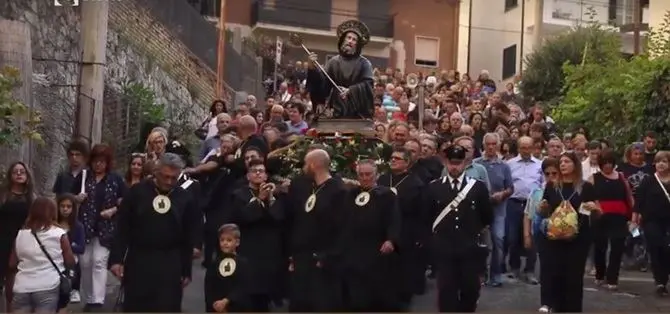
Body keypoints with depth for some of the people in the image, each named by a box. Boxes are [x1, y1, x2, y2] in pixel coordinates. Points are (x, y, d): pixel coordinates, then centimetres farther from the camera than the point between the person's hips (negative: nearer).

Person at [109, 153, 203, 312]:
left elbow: (189, 237, 5)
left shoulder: (185, 198, 0)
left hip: (170, 265, 0)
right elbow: (122, 228, 0)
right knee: (134, 307, 8)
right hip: (138, 261, 0)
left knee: (167, 307, 1)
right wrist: (117, 258, -6)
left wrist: (186, 270, 5)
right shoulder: (137, 191, -2)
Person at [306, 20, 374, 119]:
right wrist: (313, 68, -16)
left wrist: (351, 90, -23)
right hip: (337, 111, 2)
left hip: (358, 113, -1)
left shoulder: (364, 63, 3)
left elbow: (367, 84, -8)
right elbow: (322, 83, 0)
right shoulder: (333, 62, 7)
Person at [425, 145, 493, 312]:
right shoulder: (434, 187, 1)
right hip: (444, 249, 0)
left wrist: (475, 231, 12)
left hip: (470, 248, 0)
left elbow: (488, 217, 9)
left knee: (470, 289, 9)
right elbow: (427, 217, 10)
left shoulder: (478, 186, 0)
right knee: (446, 291, 1)